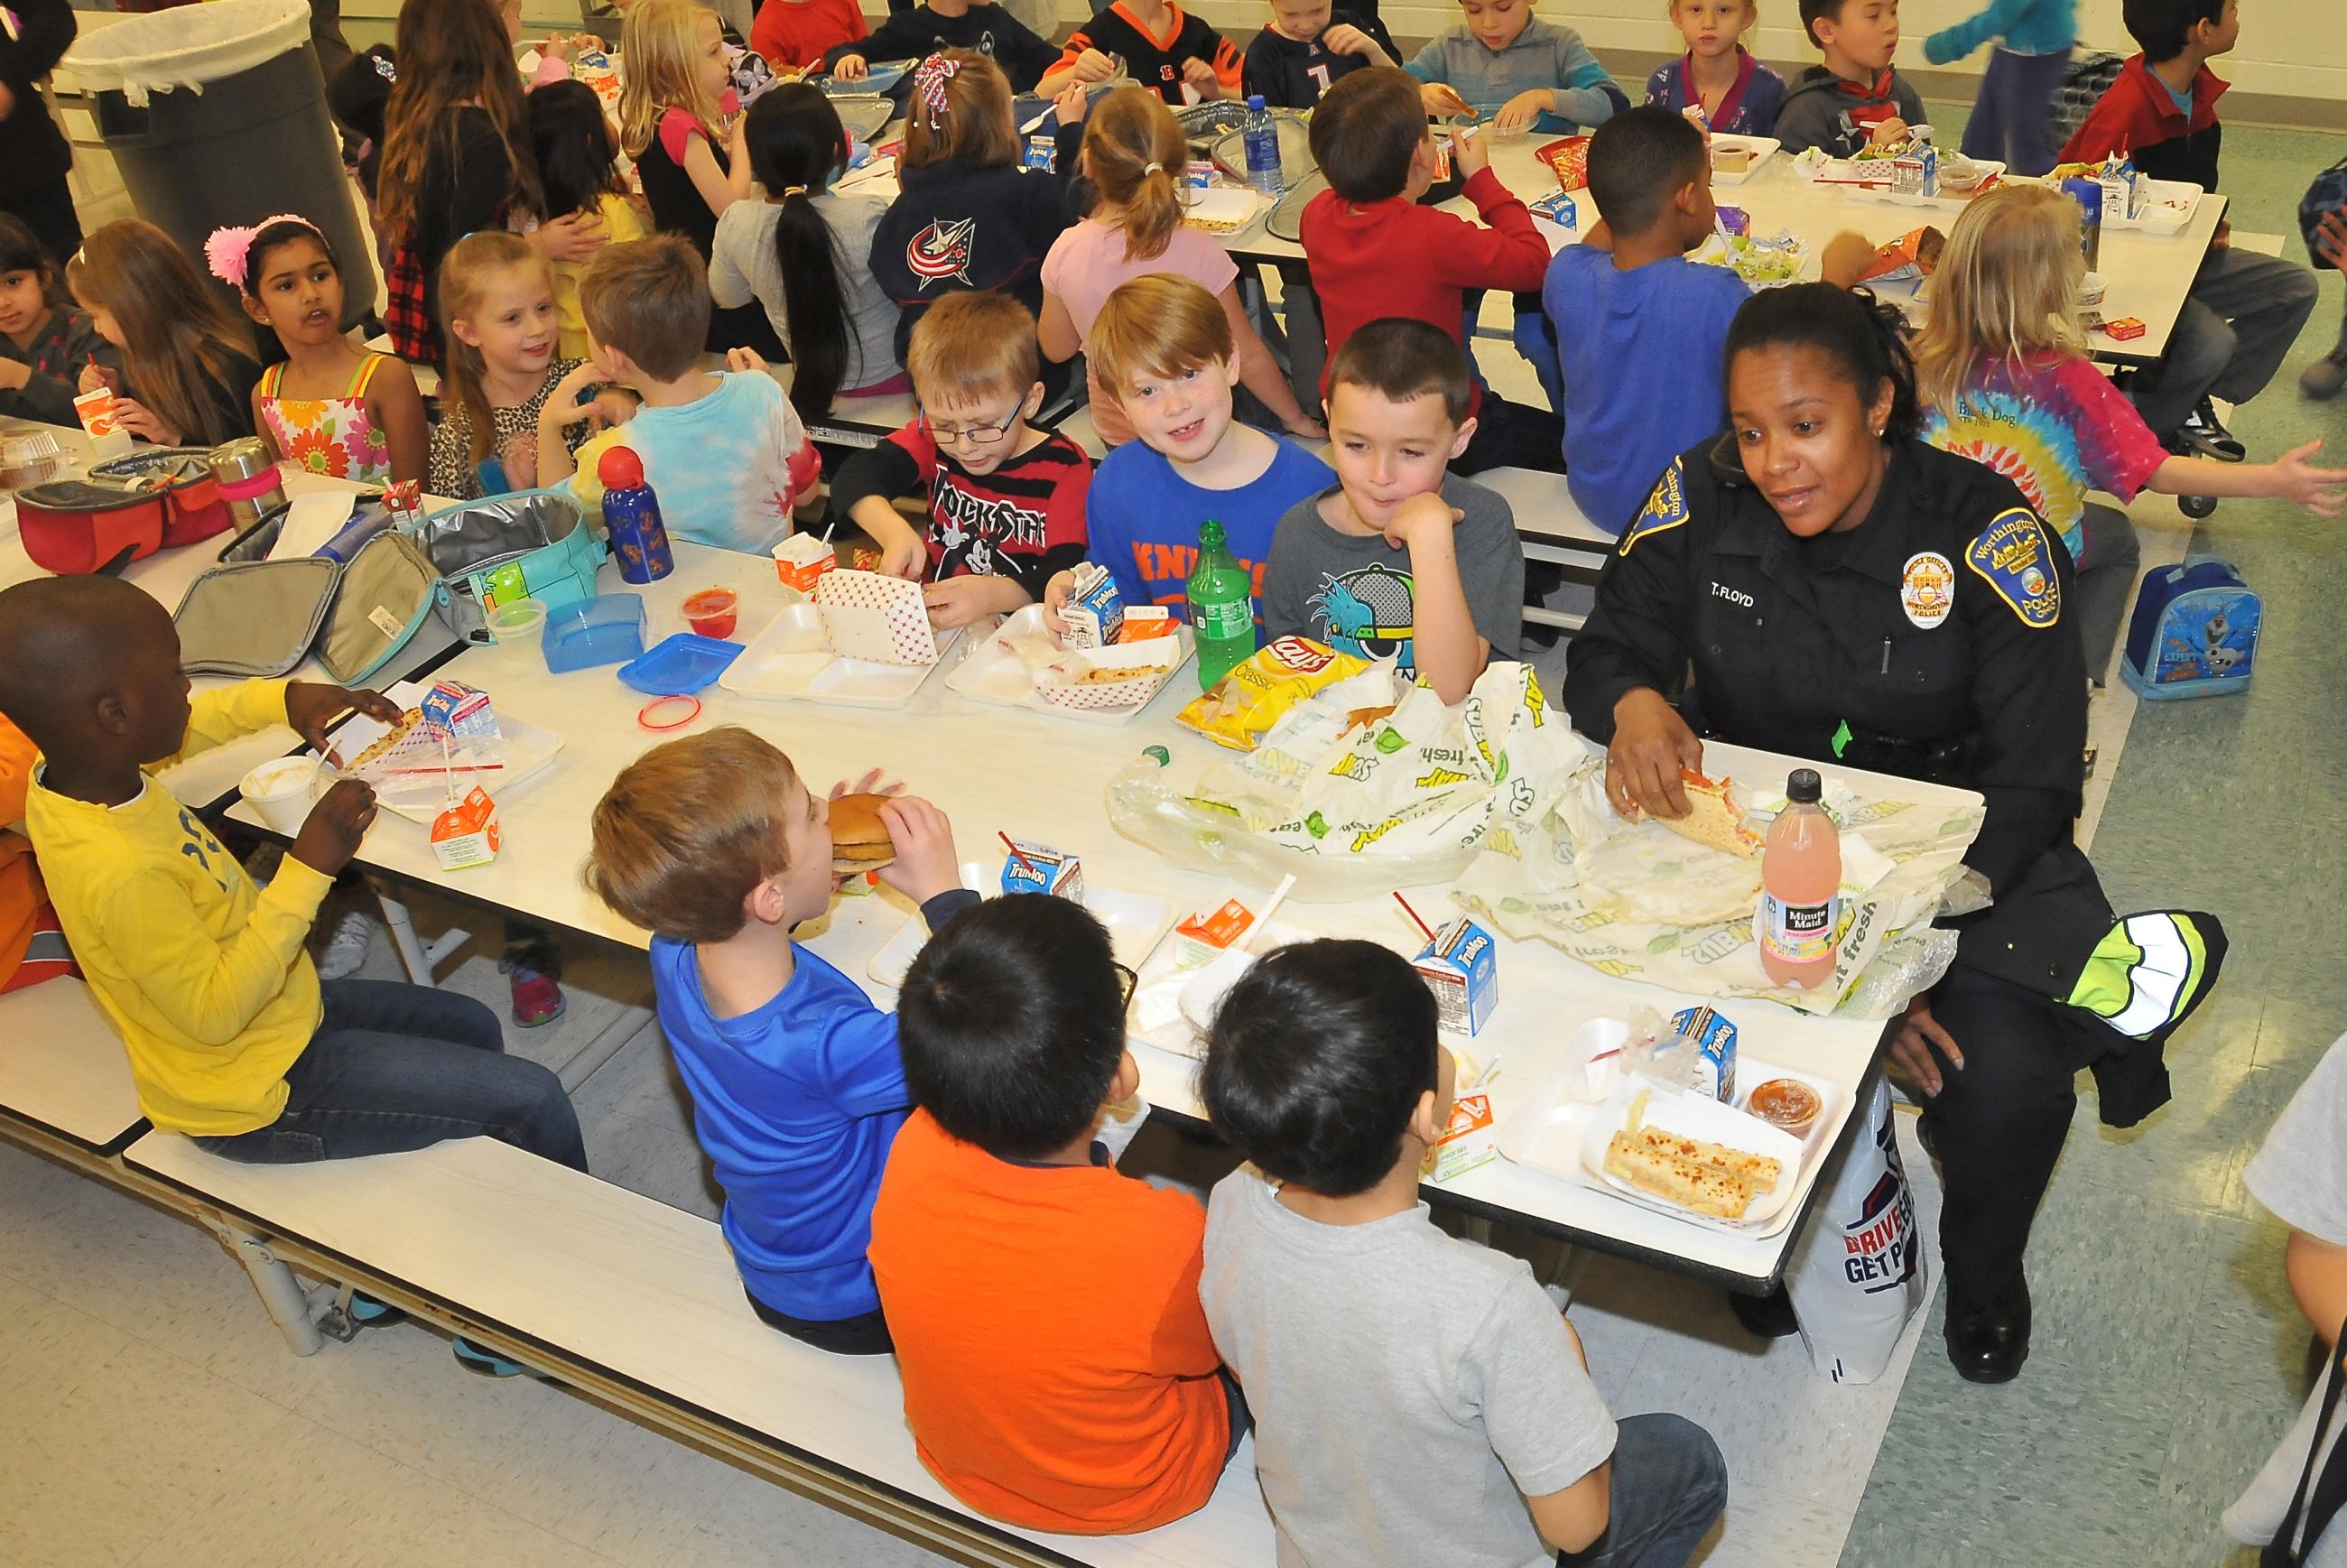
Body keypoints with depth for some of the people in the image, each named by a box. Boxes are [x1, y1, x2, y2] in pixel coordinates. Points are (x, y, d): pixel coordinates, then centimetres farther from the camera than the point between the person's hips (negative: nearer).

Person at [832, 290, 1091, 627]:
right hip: (933, 620, 3)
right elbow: (857, 476, -8)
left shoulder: (1064, 468, -10)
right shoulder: (934, 438, 1)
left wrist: (992, 595, -33)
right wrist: (894, 532, -28)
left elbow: (1067, 576, -16)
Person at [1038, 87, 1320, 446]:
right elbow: (1248, 357, -15)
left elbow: (1056, 348, -1)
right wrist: (1298, 420, 0)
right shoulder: (1197, 251, -25)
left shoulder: (1067, 251, -18)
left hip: (1113, 433, 3)